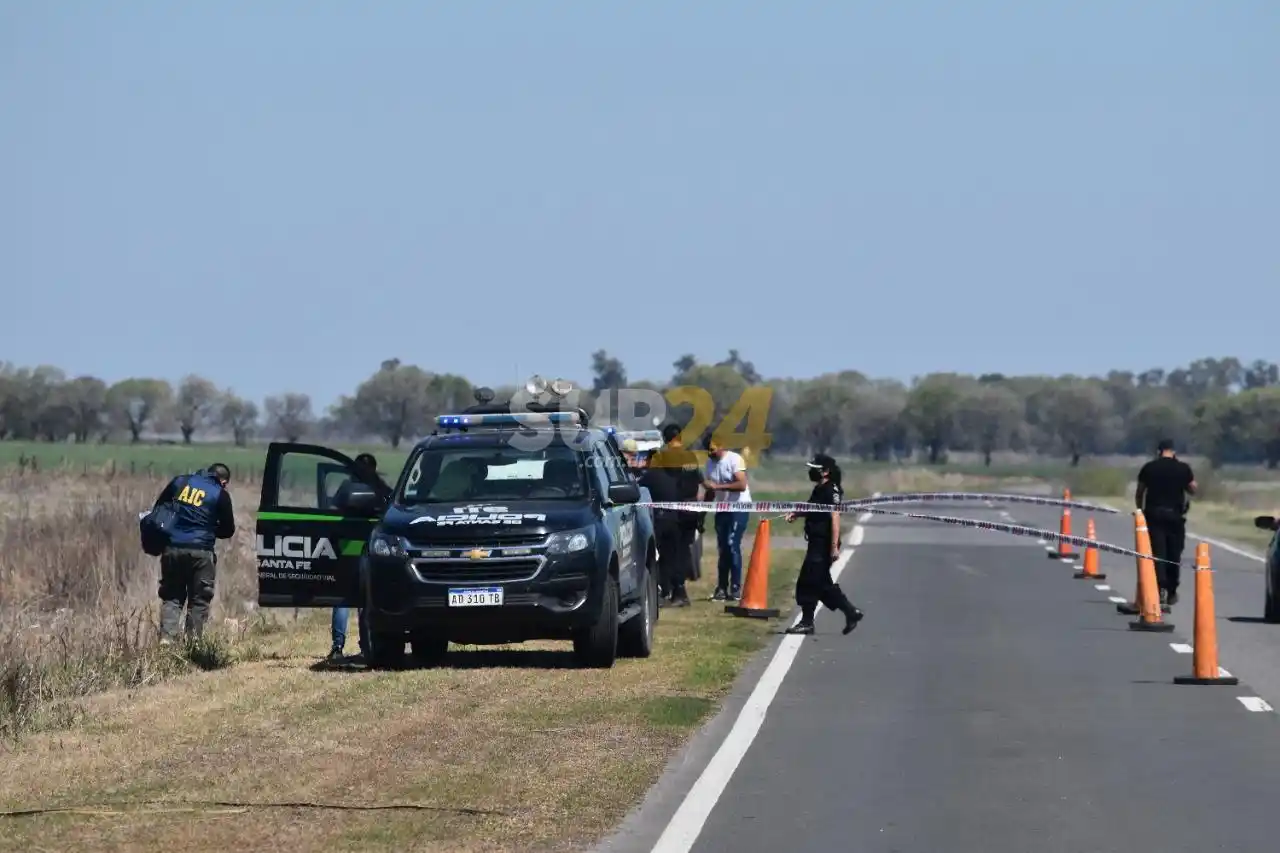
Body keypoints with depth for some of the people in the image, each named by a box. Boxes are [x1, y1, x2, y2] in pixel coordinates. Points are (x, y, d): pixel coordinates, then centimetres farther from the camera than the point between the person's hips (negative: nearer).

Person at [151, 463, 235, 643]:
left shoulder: (180, 482, 10)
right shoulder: (220, 494, 0)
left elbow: (158, 508, 15)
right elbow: (228, 530, 7)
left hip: (172, 548, 3)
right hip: (200, 551, -3)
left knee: (171, 597, 10)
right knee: (199, 601, 6)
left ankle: (166, 637, -5)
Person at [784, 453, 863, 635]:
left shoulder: (831, 491, -16)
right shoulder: (819, 490, 15)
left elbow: (835, 518, -22)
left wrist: (834, 546, -27)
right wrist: (796, 513, 13)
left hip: (824, 544, -10)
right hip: (816, 543, 10)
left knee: (808, 583, -6)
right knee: (823, 584, 15)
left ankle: (806, 622, 2)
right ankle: (851, 612, 20)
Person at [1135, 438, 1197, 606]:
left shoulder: (1149, 468, 2)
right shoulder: (1183, 468, 0)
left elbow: (1139, 493, 7)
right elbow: (1192, 490, 10)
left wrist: (1140, 510, 19)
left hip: (1154, 514, -1)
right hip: (1175, 515, 1)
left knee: (1157, 553, -4)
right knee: (1174, 555, 11)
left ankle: (1161, 588, -23)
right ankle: (1172, 592, 18)